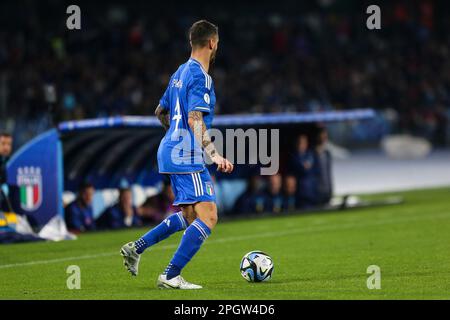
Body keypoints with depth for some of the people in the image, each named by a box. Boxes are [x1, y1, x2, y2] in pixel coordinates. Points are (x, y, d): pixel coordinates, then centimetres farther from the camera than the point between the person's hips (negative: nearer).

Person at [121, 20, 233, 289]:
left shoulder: (181, 73, 15)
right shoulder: (200, 77, -14)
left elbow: (161, 112, 26)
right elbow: (195, 120, -24)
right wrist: (214, 155, -29)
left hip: (171, 151, 10)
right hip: (186, 156, -10)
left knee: (190, 216, 19)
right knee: (208, 216, -12)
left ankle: (136, 248, 18)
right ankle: (171, 276, -14)